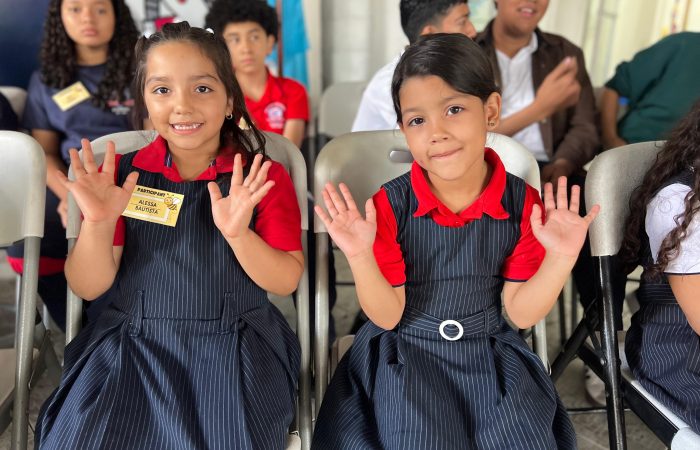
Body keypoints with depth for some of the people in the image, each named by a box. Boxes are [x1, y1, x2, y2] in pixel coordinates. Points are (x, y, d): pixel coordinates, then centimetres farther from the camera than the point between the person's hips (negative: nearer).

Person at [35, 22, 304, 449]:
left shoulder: (263, 177, -3)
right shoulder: (120, 174, 2)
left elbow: (286, 282, -6)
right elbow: (88, 287, 2)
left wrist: (238, 234, -23)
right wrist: (98, 223, -17)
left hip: (235, 350, -1)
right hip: (129, 345, 2)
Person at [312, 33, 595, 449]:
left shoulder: (523, 202, -9)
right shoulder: (390, 205, -14)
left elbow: (521, 313, -4)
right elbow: (388, 317, -10)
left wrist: (560, 257, -19)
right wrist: (360, 257, -27)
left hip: (491, 356, 2)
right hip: (408, 357, -2)